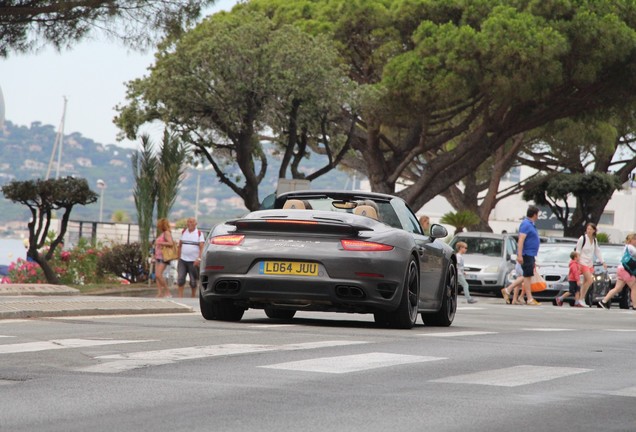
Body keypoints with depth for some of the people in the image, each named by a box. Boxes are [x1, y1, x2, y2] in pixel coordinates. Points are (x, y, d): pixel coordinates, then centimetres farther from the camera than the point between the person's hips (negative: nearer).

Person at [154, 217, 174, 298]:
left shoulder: (166, 233, -8)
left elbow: (171, 243, -21)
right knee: (157, 275, 1)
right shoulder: (161, 234, 19)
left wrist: (159, 243, -18)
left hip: (163, 257, -10)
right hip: (158, 257, 10)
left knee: (158, 275, -17)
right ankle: (159, 293, -1)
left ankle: (167, 292, -9)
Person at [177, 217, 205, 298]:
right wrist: (179, 257, 11)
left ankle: (193, 296, 19)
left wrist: (199, 259, -20)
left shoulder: (199, 234, 0)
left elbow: (202, 247, -7)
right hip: (182, 260, 3)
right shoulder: (183, 232, 12)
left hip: (194, 261, -3)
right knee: (180, 278, -10)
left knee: (193, 281, 2)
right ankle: (180, 296, -9)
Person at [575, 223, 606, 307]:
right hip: (583, 263, -7)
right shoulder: (582, 238, -10)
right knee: (590, 280, -17)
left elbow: (597, 252, 17)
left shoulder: (594, 240, 9)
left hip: (590, 264, 7)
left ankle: (581, 300, 9)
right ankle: (581, 299, -10)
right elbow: (578, 251, -7)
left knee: (586, 282, 5)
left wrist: (603, 262, 13)